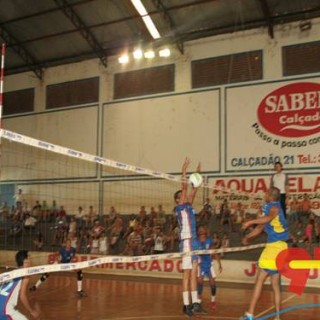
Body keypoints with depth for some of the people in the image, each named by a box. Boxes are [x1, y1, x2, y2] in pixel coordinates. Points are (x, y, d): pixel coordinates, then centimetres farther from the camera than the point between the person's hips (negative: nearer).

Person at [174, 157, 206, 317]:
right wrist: (184, 169, -12)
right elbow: (184, 187, -12)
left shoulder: (189, 206, 16)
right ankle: (186, 305, -2)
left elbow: (193, 189, 18)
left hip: (194, 242, 8)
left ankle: (195, 303, 14)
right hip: (186, 242, -8)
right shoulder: (180, 207, -4)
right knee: (187, 274, -6)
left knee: (194, 274, 9)